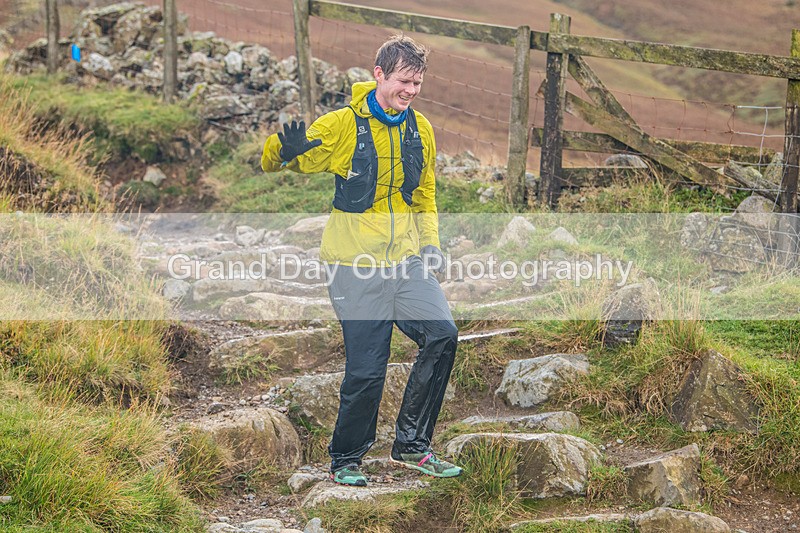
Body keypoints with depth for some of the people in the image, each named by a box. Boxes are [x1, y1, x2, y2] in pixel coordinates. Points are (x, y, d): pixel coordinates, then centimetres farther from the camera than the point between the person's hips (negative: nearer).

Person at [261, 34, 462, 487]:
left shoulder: (421, 129, 9)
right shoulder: (342, 125, -7)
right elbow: (271, 162, -2)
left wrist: (431, 242, 8)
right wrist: (284, 152, -26)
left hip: (408, 261, 5)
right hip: (358, 264, -5)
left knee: (443, 334, -13)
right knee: (367, 369, -5)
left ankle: (411, 446, 2)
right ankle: (346, 458, 19)